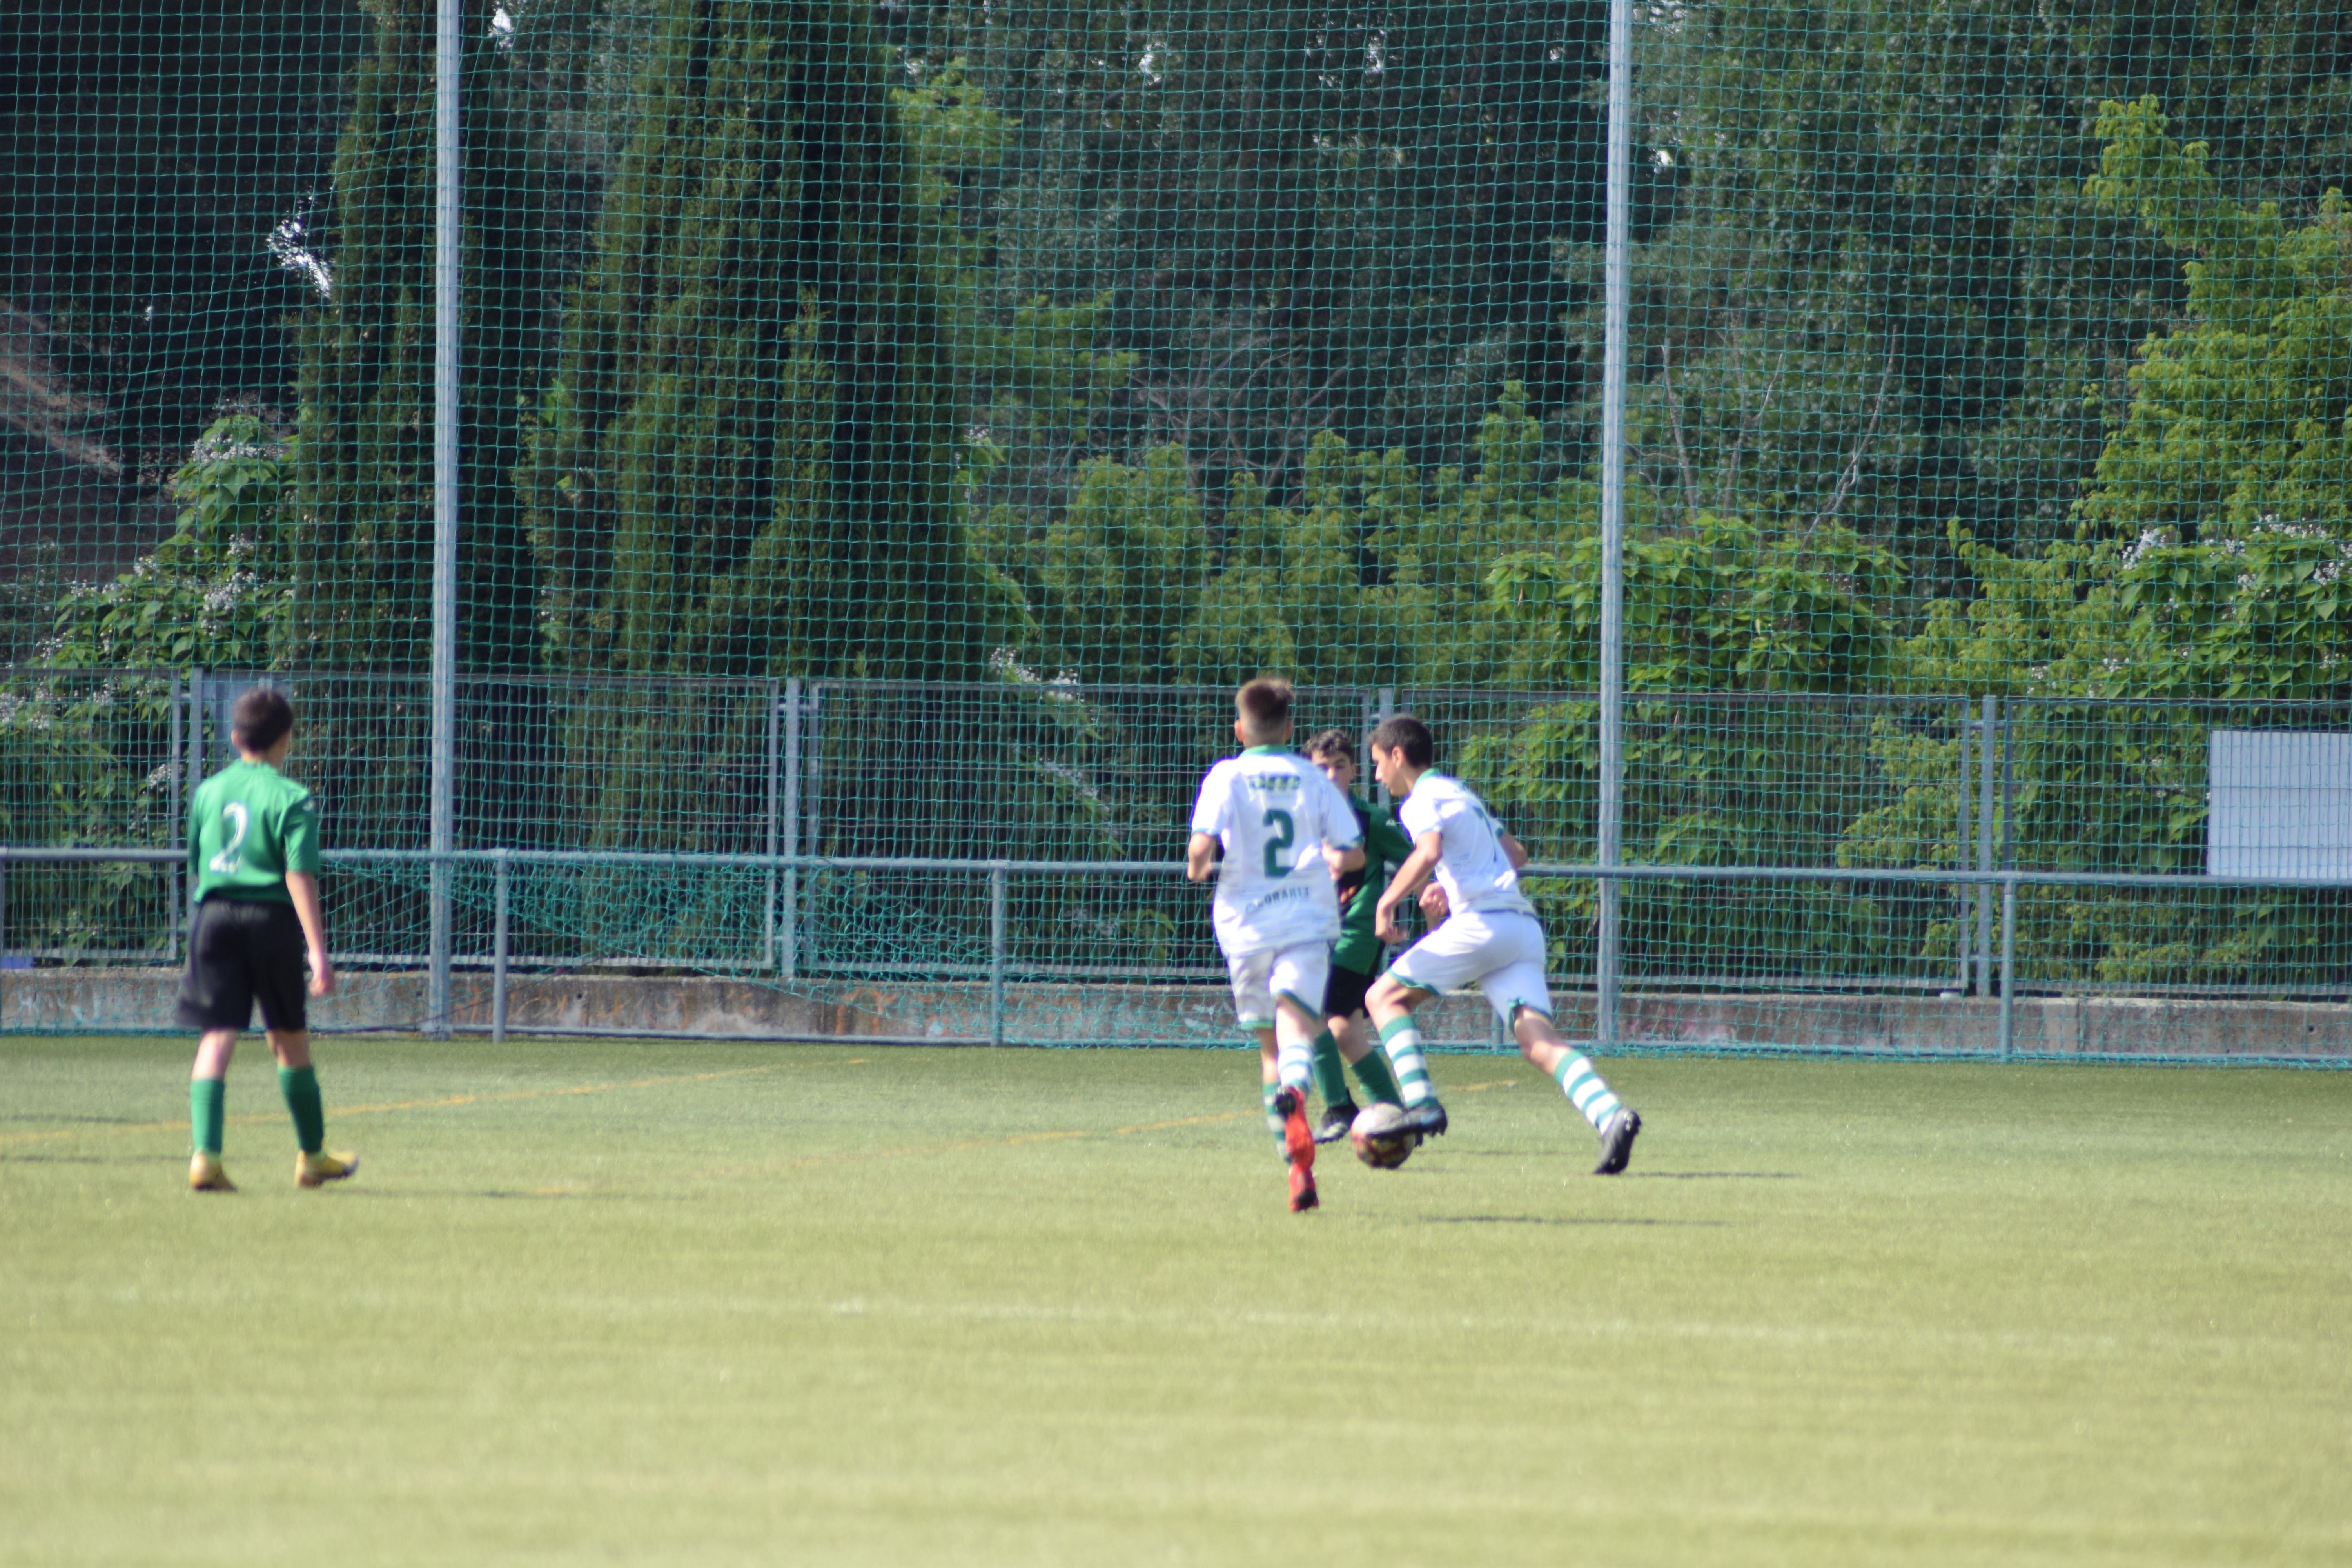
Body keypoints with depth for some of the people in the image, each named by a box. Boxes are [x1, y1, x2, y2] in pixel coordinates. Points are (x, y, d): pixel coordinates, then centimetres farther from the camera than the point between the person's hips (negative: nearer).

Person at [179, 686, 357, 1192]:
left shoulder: (208, 792, 10)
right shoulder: (291, 799, -5)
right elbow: (300, 876, -13)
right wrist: (318, 951, -15)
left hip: (214, 918, 3)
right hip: (272, 921, -3)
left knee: (217, 1038, -3)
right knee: (291, 1042, 11)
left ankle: (205, 1155, -20)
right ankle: (313, 1157, 25)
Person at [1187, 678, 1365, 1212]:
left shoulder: (1227, 777, 1)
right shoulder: (1312, 779, 8)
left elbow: (1202, 845, -13)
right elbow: (1354, 853, 10)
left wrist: (1199, 868, 10)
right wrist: (1332, 860, 33)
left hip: (1246, 923, 0)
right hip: (1308, 923, 0)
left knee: (1269, 1043, 15)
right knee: (1298, 1032, -15)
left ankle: (1296, 1162, 15)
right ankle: (1293, 1094, -50)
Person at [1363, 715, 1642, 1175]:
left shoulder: (1422, 800, 2)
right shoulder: (1461, 793, 29)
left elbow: (1430, 851, -20)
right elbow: (1516, 854, 37)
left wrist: (1387, 902, -13)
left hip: (1481, 923, -8)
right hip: (1524, 927, 8)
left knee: (1384, 996, 6)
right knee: (1538, 1040, -9)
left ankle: (1421, 1104, -9)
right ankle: (1609, 1114, -32)